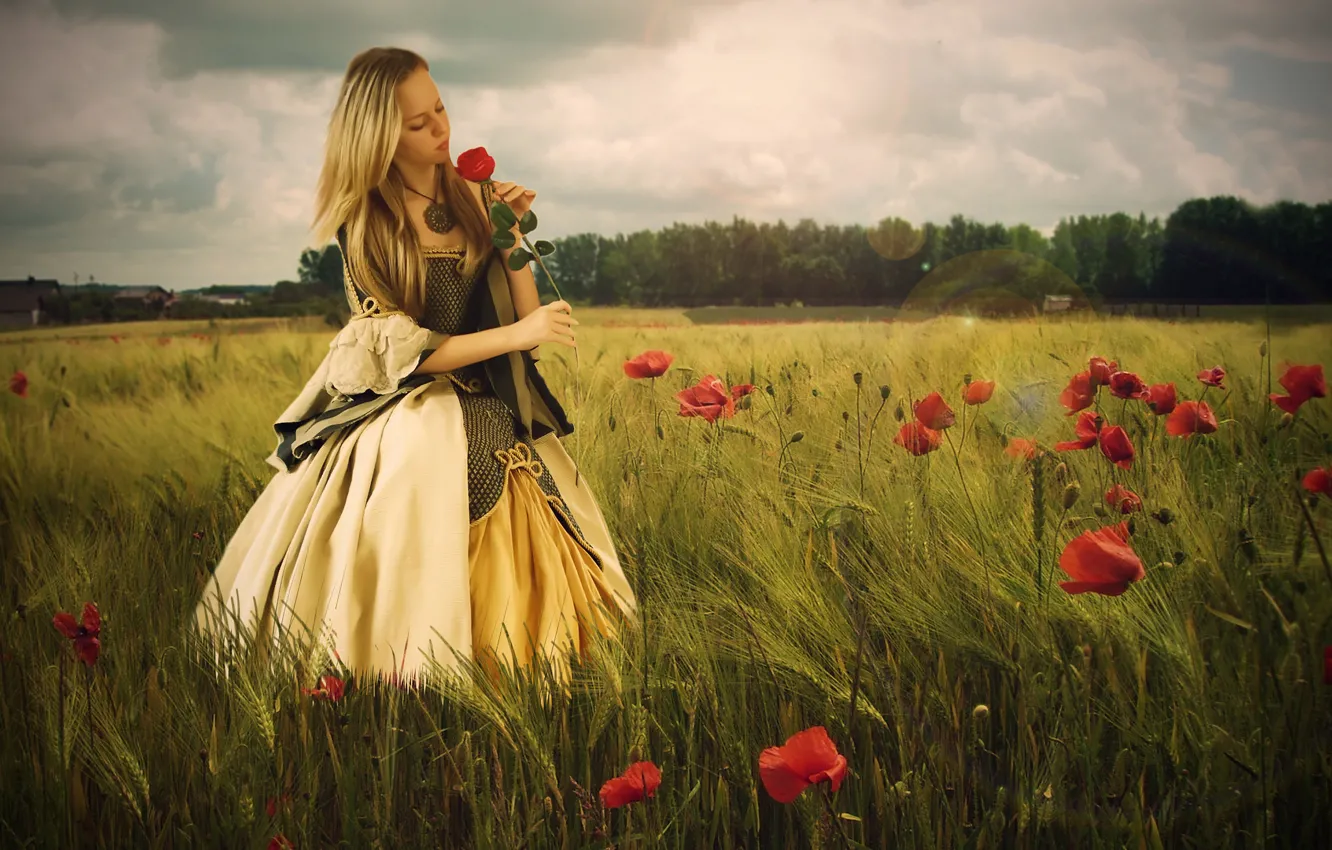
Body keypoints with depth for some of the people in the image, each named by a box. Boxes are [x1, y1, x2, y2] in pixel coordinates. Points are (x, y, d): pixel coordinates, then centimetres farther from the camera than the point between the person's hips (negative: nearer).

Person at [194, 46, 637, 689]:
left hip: (487, 413, 4)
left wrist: (512, 234, -8)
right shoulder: (364, 222, -5)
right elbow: (400, 350, -11)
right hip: (402, 414, -4)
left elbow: (523, 313, 4)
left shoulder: (471, 195, 6)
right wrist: (515, 334, -18)